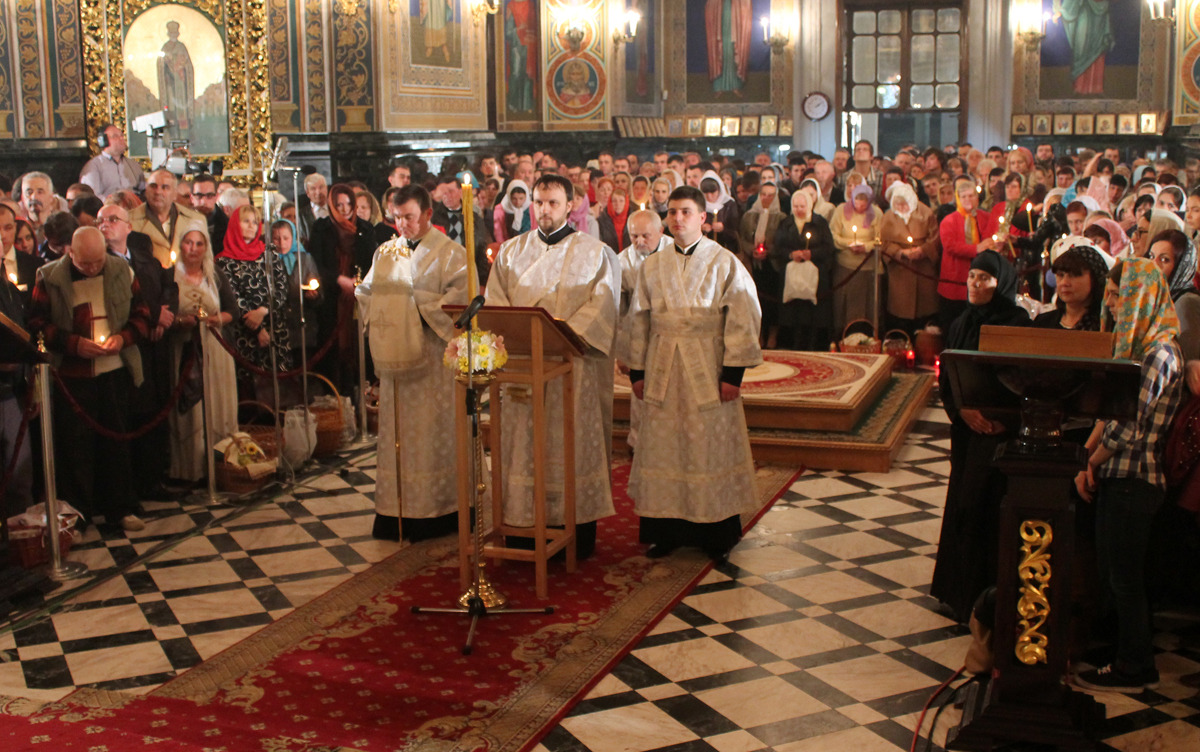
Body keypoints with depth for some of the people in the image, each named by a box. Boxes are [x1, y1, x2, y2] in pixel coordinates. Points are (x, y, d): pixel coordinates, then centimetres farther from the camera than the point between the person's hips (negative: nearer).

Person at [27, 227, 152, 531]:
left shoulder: (122, 272, 1)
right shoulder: (50, 278, -6)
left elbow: (142, 315, 6)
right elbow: (37, 324, -5)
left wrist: (124, 337, -12)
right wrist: (74, 344, -17)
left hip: (115, 372, 2)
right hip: (71, 376, -2)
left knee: (117, 439, 9)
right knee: (75, 442, 2)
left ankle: (120, 509, 20)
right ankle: (77, 515, 13)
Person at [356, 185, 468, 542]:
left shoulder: (449, 254, -2)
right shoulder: (386, 252, 13)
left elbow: (459, 298, -14)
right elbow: (365, 293, 13)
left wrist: (417, 304, -15)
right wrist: (381, 316, -6)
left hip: (434, 355, -5)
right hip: (397, 354, 5)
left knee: (434, 430, -1)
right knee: (397, 429, 5)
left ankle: (438, 507, 6)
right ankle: (397, 509, 10)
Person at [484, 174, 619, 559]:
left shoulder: (594, 252, 3)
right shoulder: (511, 251, 13)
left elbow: (601, 305, -7)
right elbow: (495, 304, 8)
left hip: (575, 364, -3)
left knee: (574, 443, -1)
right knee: (525, 442, 4)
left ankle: (579, 535, 6)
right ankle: (526, 527, 11)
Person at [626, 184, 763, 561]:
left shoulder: (725, 263, -3)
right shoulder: (652, 266, 8)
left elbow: (743, 319, -6)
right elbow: (639, 321, 11)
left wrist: (733, 371, -12)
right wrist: (637, 370, 5)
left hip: (708, 368, -3)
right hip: (663, 370, 3)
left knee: (711, 448, 3)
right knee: (664, 448, 5)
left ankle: (717, 535, 13)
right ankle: (666, 530, 15)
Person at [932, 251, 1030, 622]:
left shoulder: (1018, 325, -10)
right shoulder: (962, 324, 8)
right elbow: (946, 378, 7)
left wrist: (1000, 416, -22)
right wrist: (963, 409, -10)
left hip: (1000, 429, -6)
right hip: (966, 426, 6)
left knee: (983, 505, -6)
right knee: (961, 501, 12)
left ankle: (982, 599, 4)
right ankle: (958, 589, 24)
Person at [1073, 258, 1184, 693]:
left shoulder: (1159, 354, -19)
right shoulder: (1136, 347, 12)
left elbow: (1129, 428, -22)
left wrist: (1094, 462, -7)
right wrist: (1085, 459, 2)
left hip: (1134, 482, -9)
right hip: (1118, 477, 9)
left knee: (1124, 577, 3)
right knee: (1113, 574, 16)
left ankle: (1133, 670, 16)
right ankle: (1132, 659, 28)